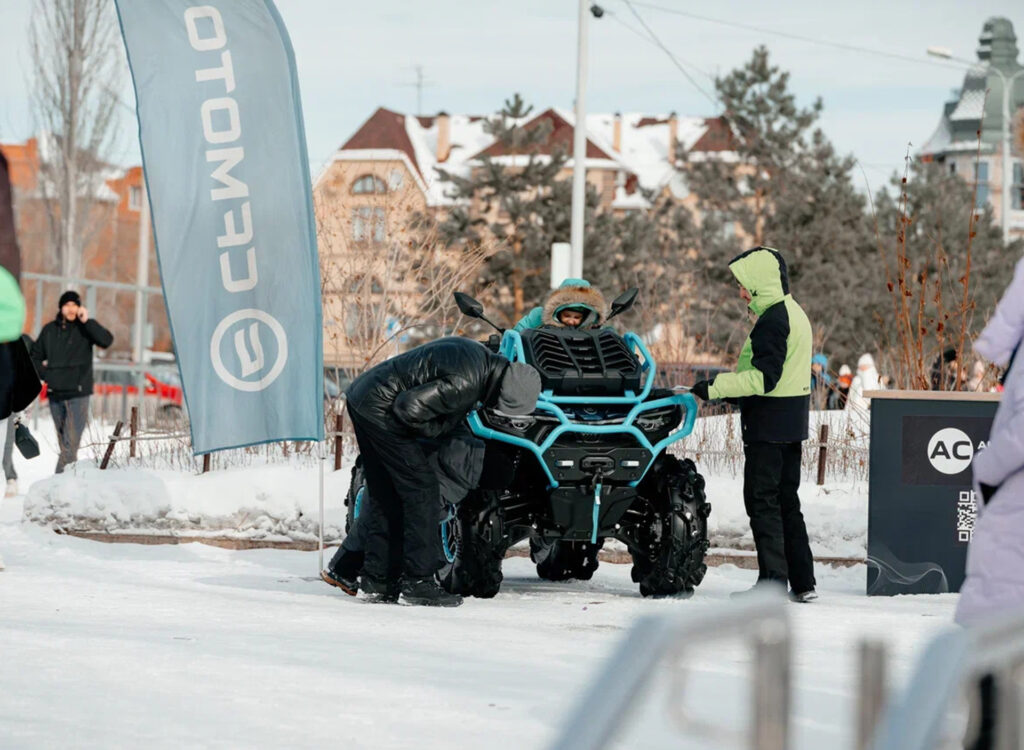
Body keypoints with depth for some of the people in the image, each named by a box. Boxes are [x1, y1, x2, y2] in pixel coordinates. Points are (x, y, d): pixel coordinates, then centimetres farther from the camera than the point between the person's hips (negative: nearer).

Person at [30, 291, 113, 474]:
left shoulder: (84, 329, 0)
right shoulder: (50, 330, 10)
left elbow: (106, 340, -17)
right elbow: (35, 356, 19)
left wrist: (86, 321, -21)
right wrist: (45, 374, 4)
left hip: (78, 393, -4)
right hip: (55, 394, 4)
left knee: (71, 441, -14)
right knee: (63, 442, 8)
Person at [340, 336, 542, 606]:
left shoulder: (477, 353, 7)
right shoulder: (465, 383, -24)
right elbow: (410, 407, -26)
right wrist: (440, 429, -9)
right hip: (381, 410, -10)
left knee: (385, 497, 14)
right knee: (422, 490, -6)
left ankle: (377, 578, 17)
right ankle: (418, 580, -5)